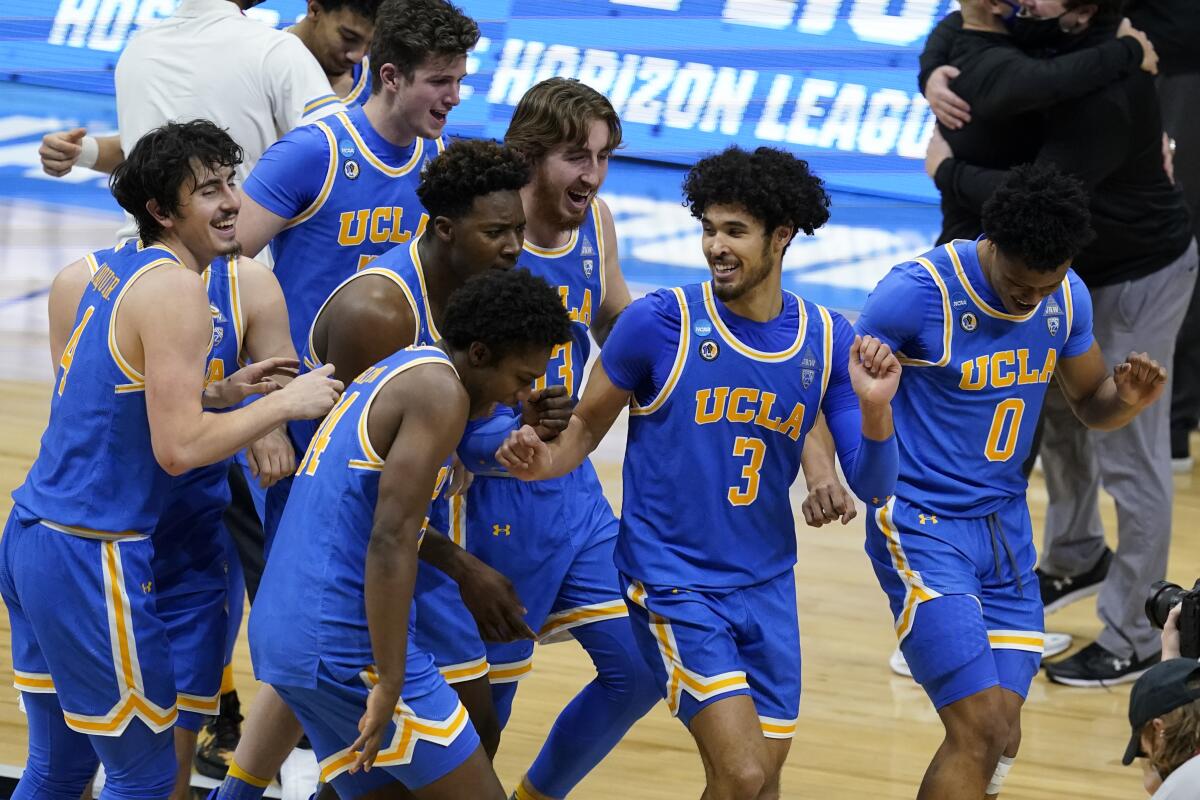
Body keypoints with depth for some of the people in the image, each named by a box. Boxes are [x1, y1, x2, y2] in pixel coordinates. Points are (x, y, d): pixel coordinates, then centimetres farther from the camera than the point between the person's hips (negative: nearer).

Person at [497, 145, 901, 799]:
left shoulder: (827, 341, -1)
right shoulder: (660, 322, -11)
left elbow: (872, 487, -2)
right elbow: (587, 424, 1)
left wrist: (874, 406, -20)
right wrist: (546, 461, -21)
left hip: (768, 587, 5)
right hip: (671, 581, -5)